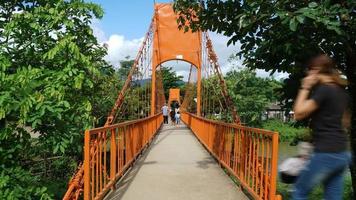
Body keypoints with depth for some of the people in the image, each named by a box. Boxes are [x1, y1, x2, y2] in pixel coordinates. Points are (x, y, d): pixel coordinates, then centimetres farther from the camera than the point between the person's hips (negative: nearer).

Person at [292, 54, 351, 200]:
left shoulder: (324, 89, -14)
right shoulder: (341, 91, 13)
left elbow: (299, 113, -15)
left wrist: (305, 88, -8)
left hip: (326, 153, -8)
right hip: (342, 153, 9)